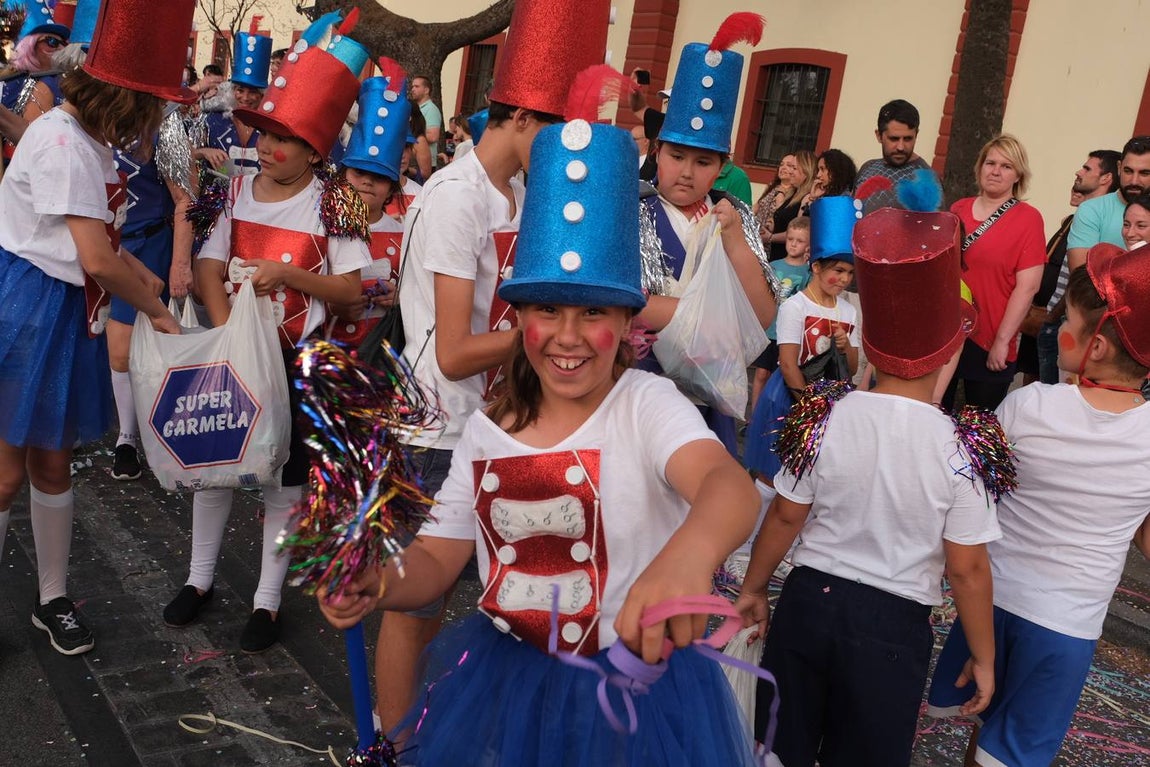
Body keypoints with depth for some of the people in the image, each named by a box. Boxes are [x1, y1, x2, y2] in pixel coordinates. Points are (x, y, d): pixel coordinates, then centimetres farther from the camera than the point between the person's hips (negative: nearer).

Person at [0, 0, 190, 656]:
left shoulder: (91, 143, 12)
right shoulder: (63, 142, -19)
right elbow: (97, 259, -23)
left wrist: (154, 284, 5)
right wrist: (156, 312, -11)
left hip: (68, 316, 9)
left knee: (53, 464, 15)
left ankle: (53, 598, 28)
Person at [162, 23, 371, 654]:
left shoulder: (330, 205, -9)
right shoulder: (240, 191, 2)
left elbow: (352, 288, -11)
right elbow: (209, 269, -1)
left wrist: (288, 274, -24)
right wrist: (227, 332, -15)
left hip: (294, 359, -4)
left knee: (283, 476, 5)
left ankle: (268, 599, 18)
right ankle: (200, 578, 32)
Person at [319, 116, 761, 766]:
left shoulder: (649, 406, -16)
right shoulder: (487, 429, -3)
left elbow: (732, 487, -36)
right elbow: (437, 560, 4)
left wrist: (688, 553, -59)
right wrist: (375, 585, -19)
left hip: (636, 683, -3)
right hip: (506, 678, 4)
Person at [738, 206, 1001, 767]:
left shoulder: (823, 418, -13)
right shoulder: (963, 449, -18)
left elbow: (784, 518, -4)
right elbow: (967, 569, -12)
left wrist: (752, 590, 11)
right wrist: (983, 658, 3)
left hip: (808, 602, 2)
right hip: (894, 627, -1)